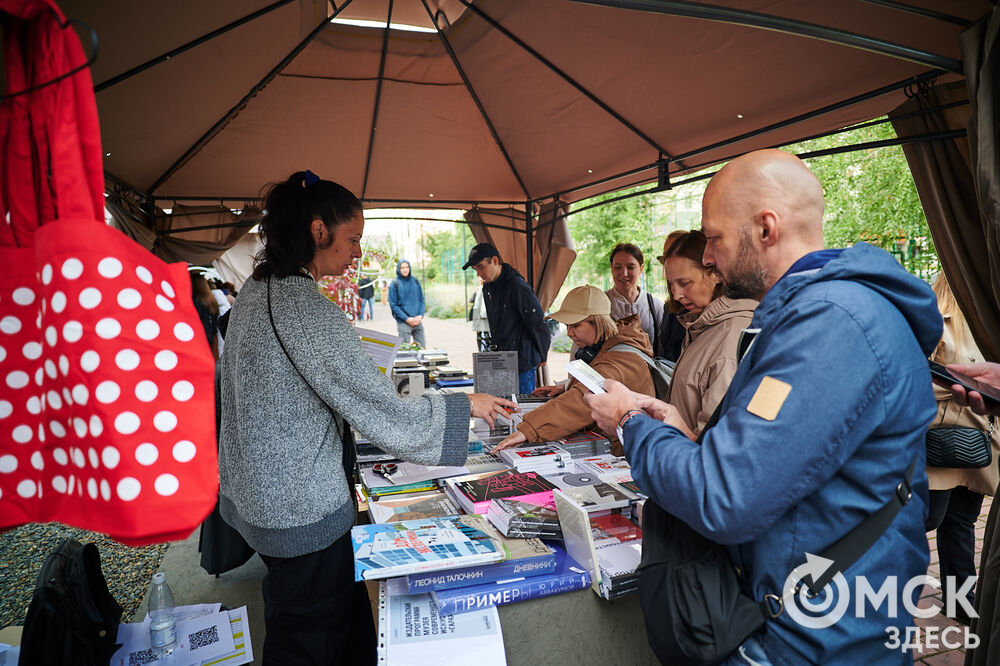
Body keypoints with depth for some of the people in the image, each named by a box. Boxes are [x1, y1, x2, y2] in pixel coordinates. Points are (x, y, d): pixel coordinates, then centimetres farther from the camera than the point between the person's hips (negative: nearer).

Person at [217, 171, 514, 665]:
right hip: (303, 510, -9)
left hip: (251, 495, 9)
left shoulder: (255, 291, 5)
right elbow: (386, 415, -25)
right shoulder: (304, 306, -25)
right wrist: (466, 405, -12)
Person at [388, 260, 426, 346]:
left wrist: (420, 315, -4)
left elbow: (421, 299, 12)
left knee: (422, 347, 7)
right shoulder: (394, 284, -4)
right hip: (403, 323, -4)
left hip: (418, 321, 4)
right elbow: (393, 305, -6)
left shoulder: (415, 281, 8)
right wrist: (407, 319, -14)